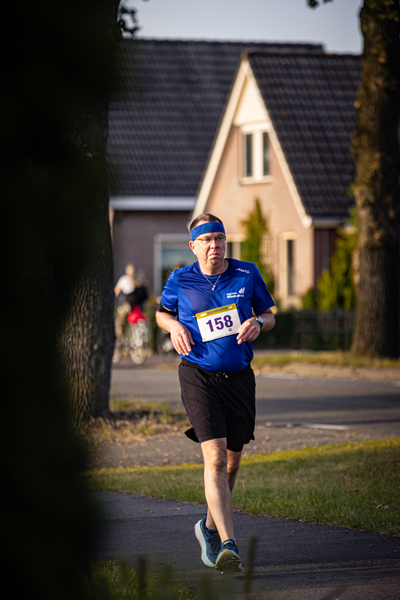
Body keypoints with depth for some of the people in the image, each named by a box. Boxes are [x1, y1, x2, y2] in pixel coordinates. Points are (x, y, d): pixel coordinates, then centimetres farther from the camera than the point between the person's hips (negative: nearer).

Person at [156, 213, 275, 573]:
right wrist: (174, 326, -5)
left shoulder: (248, 275, 4)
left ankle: (210, 526, 39)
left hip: (239, 377, 3)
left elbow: (269, 316, 14)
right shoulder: (180, 281, 0)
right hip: (198, 377, -3)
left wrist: (257, 322, -9)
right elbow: (162, 313, 17)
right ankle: (228, 545, -26)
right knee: (215, 456, -19)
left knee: (232, 461, 13)